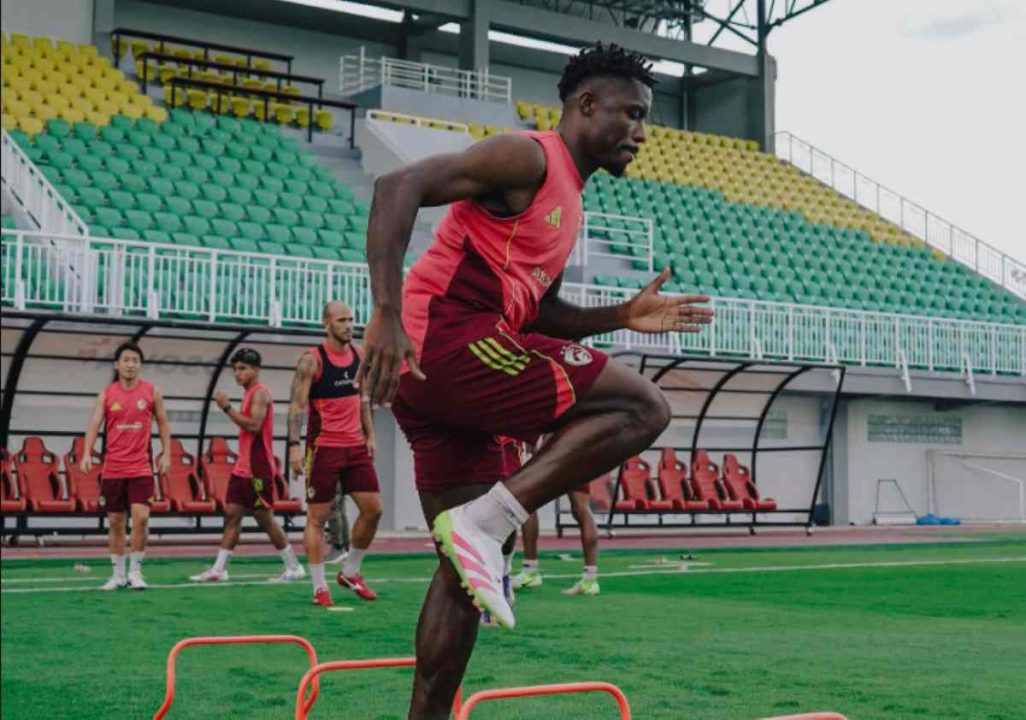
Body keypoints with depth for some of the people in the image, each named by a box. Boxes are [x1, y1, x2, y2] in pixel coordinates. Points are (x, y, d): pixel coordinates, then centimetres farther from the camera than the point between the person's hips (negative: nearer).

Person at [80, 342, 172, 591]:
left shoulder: (152, 392, 2)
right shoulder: (106, 394, 3)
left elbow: (162, 423, 11)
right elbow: (94, 424, -5)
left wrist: (166, 453, 3)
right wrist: (87, 453, -19)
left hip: (141, 467, -1)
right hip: (112, 468, 2)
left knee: (141, 517, -13)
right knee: (115, 521, 7)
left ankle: (135, 571, 1)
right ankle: (118, 574, 18)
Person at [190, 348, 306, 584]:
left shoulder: (260, 393, -11)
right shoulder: (250, 394, 17)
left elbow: (254, 426, -23)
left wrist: (227, 407, -21)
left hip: (258, 469, -9)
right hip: (243, 467, 9)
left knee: (265, 518, -4)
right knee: (232, 514, 4)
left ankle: (294, 567, 5)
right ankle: (219, 569, 4)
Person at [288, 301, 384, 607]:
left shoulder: (359, 355, 9)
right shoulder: (312, 360, -9)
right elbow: (297, 404, -13)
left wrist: (369, 435, 14)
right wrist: (294, 445, -22)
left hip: (355, 446, 6)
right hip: (323, 447, -6)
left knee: (373, 509, 3)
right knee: (317, 517, -1)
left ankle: (350, 572, 20)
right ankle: (319, 587, 5)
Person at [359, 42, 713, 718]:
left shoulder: (567, 199, 24)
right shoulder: (528, 158, -6)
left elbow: (536, 312, 32)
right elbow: (398, 187, -18)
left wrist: (622, 317, 17)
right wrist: (387, 313, -27)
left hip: (429, 372, 10)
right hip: (447, 340, -10)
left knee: (471, 561, 14)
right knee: (644, 406, -12)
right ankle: (484, 519, -17)